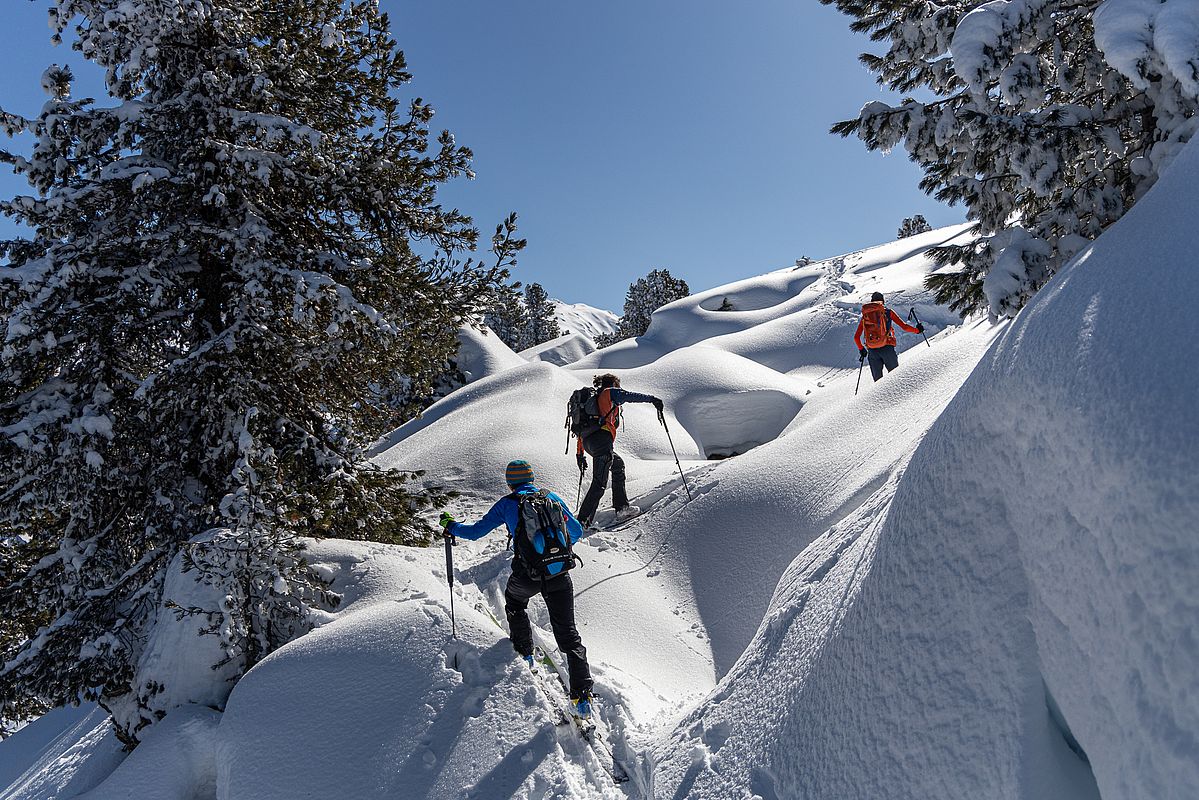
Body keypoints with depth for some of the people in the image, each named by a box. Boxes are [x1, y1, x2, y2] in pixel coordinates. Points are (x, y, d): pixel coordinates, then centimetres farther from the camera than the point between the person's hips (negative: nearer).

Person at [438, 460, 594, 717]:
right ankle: (582, 695, 0)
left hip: (527, 575, -1)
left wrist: (450, 526, 26)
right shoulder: (552, 498, 10)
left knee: (514, 600, 35)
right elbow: (576, 532, 17)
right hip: (559, 574, 2)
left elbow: (475, 532, 7)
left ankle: (524, 653, 41)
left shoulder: (507, 504, 3)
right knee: (567, 633, 8)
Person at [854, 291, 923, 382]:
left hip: (872, 351, 3)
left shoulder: (865, 315, 12)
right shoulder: (888, 312, 5)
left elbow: (856, 337, 10)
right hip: (887, 348, -3)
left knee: (878, 380, 8)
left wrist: (861, 349, 24)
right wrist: (917, 330, 19)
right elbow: (904, 327, 3)